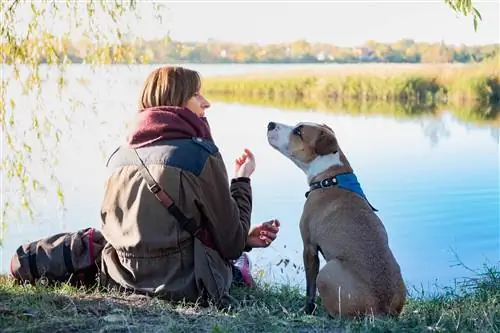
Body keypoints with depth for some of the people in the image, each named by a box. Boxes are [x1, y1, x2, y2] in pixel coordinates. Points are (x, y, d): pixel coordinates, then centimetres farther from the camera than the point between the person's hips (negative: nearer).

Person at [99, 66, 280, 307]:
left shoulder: (120, 155, 5)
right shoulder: (200, 154, -14)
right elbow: (231, 244, -10)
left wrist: (244, 238, 14)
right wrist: (242, 180, 6)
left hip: (123, 278, 6)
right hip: (182, 285, -6)